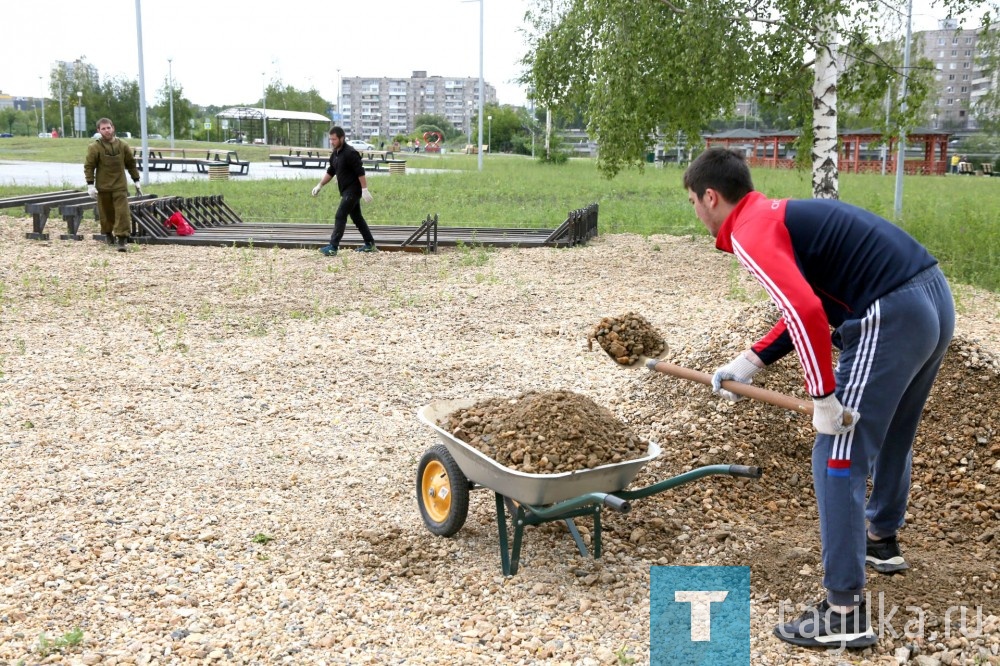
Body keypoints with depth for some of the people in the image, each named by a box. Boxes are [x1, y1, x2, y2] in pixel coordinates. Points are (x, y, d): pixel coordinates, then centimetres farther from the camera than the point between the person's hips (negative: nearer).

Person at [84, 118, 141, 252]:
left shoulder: (123, 145, 2)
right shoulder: (95, 147, -6)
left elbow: (131, 164, 12)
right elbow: (88, 166, -4)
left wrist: (136, 181, 13)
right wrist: (90, 185, -10)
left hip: (120, 186, 1)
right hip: (103, 186, -1)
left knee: (122, 212, -9)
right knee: (106, 212, 10)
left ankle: (122, 239, -9)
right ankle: (108, 233, 33)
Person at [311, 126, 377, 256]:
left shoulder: (350, 153, -19)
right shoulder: (335, 153, 10)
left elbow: (360, 172, -22)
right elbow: (330, 172, 19)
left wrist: (365, 189, -25)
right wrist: (320, 185, 14)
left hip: (353, 191, -10)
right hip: (346, 191, 10)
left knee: (340, 217, -13)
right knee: (357, 217, 15)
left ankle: (333, 247, -14)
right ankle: (370, 245, 24)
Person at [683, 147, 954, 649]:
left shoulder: (749, 234, -8)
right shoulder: (781, 215, 21)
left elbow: (806, 313, -23)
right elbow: (808, 306, 26)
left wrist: (824, 398, -16)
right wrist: (748, 363, 23)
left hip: (891, 318, -10)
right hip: (935, 295, 10)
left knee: (839, 459, -2)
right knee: (893, 436, 29)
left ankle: (845, 614, 3)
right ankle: (881, 540, 51)